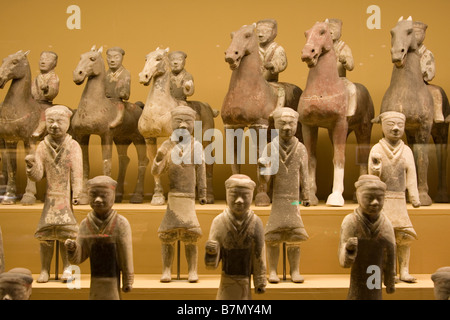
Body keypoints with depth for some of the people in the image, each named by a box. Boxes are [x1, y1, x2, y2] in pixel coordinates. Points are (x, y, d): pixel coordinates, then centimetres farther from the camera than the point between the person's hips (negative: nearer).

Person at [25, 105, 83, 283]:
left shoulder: (73, 146, 1)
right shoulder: (43, 146, 6)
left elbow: (77, 173, -2)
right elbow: (37, 175, 1)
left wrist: (76, 194, -11)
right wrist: (31, 165, -19)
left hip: (66, 195, -2)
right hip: (50, 195, 2)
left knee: (65, 231, -7)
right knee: (45, 232, -3)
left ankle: (67, 269, 2)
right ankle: (44, 270, 5)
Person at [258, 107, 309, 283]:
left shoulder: (301, 149, 2)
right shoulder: (270, 148, -2)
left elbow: (304, 175, 7)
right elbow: (265, 178, -6)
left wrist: (306, 196, 5)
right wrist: (262, 167, -27)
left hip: (293, 199, 1)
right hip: (275, 200, -1)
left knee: (294, 236, -2)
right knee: (273, 236, -2)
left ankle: (295, 271, 6)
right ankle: (273, 272, 5)